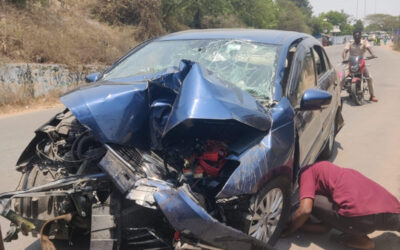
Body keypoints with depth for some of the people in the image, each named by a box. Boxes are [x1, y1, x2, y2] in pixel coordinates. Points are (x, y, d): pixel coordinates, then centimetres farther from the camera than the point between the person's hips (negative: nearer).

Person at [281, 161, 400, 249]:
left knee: (312, 203, 11)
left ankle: (358, 237, 5)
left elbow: (305, 210, -1)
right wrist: (300, 224, 32)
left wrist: (289, 230, 15)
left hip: (363, 217, -8)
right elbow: (327, 226, 32)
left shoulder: (308, 171, 14)